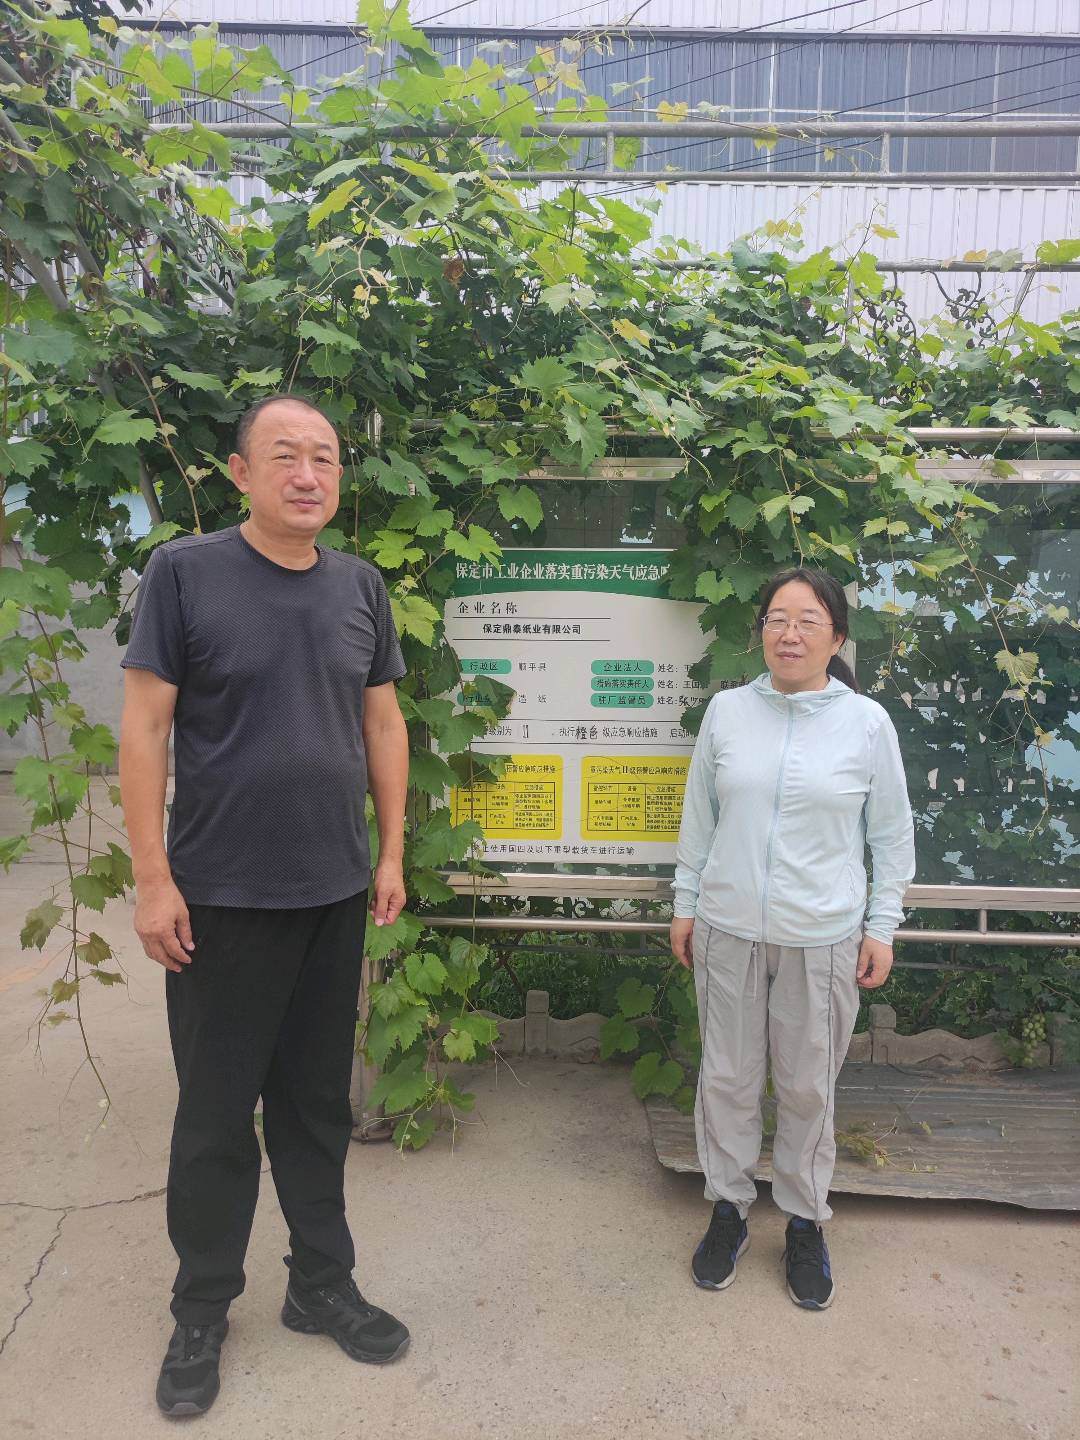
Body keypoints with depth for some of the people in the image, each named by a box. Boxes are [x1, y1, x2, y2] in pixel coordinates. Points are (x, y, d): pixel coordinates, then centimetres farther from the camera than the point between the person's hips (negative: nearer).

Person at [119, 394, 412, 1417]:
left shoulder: (361, 587, 4)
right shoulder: (184, 572, -8)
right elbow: (144, 727, -8)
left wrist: (391, 853, 7)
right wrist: (153, 878, -10)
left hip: (334, 893, 4)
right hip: (220, 898, -3)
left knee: (318, 1102, 17)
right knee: (216, 1111, 11)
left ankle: (321, 1284, 37)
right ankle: (201, 1313, 34)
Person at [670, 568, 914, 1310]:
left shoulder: (867, 722, -6)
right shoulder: (727, 711, -2)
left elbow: (892, 835, 3)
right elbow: (699, 816, 6)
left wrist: (881, 928, 2)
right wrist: (686, 905, 8)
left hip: (823, 937, -1)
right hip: (728, 930, 2)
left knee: (808, 1088, 13)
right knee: (728, 1078, 14)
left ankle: (805, 1220, 35)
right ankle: (730, 1206, 35)